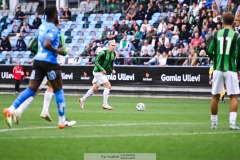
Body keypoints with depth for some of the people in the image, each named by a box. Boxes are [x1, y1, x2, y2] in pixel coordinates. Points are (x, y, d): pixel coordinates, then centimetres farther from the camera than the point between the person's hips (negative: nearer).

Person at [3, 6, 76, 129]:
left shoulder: (42, 26, 14)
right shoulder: (53, 29, -12)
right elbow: (46, 45, -26)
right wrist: (58, 51, -14)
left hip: (38, 60, 7)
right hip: (49, 62, -7)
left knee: (31, 90, 4)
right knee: (59, 90, 6)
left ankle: (10, 110, -12)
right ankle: (62, 121, 10)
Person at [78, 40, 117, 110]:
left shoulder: (113, 54, 5)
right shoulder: (104, 53, -19)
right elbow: (96, 61, -18)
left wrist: (112, 70, 1)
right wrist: (102, 69, -25)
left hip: (102, 72, 9)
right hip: (98, 72, -9)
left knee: (95, 89, 14)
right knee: (108, 86, -13)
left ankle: (82, 100, 26)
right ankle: (105, 104, -9)